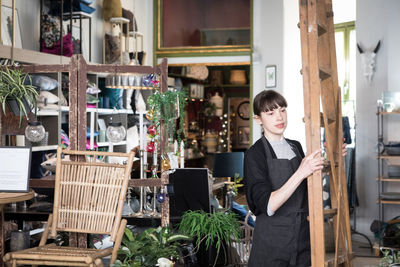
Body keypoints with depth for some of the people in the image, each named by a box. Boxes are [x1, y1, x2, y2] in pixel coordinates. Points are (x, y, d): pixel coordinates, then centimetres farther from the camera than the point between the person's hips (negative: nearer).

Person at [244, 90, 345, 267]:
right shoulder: (255, 154, -12)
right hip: (271, 242, -6)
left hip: (303, 237, 6)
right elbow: (267, 206, -23)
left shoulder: (296, 146, 8)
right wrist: (301, 173, -30)